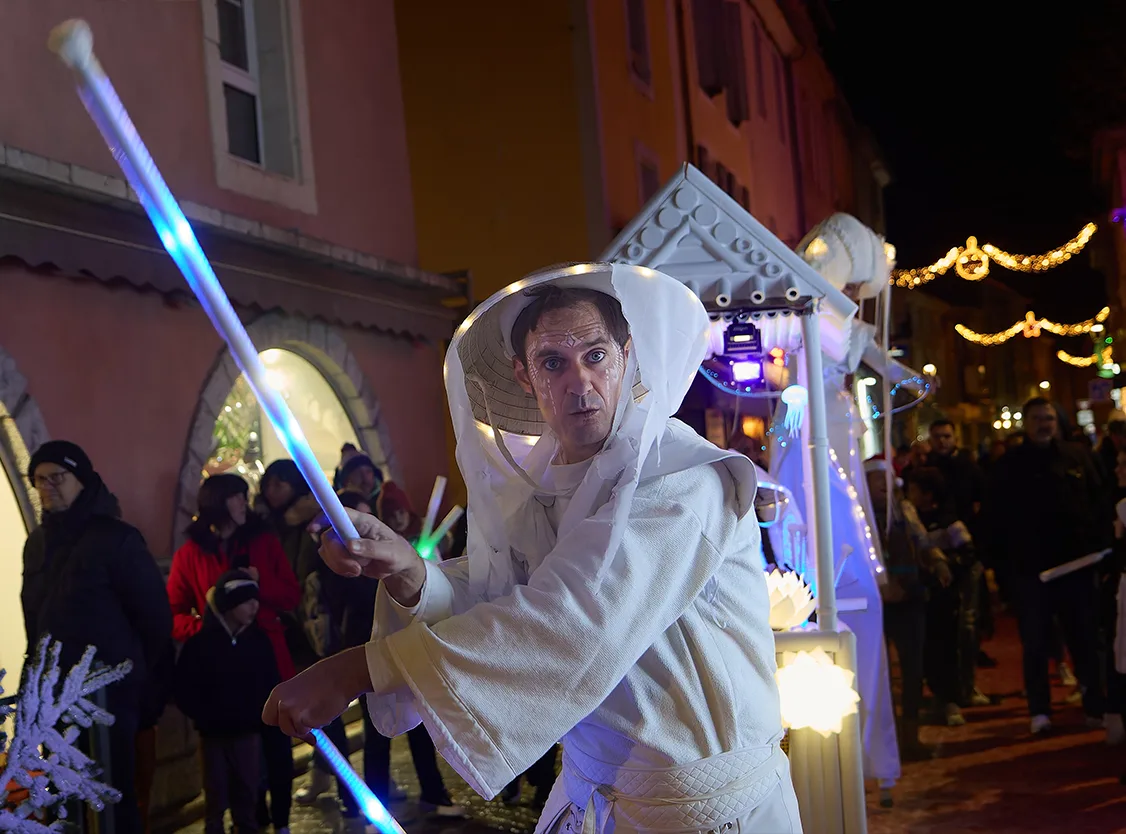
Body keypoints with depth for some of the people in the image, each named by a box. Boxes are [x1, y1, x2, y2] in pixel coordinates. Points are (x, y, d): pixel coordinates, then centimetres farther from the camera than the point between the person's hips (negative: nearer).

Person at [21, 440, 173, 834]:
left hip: (109, 693, -6)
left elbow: (155, 615, -7)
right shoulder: (36, 544, 12)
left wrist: (131, 673, 0)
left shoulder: (116, 538, -8)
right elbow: (33, 616, 17)